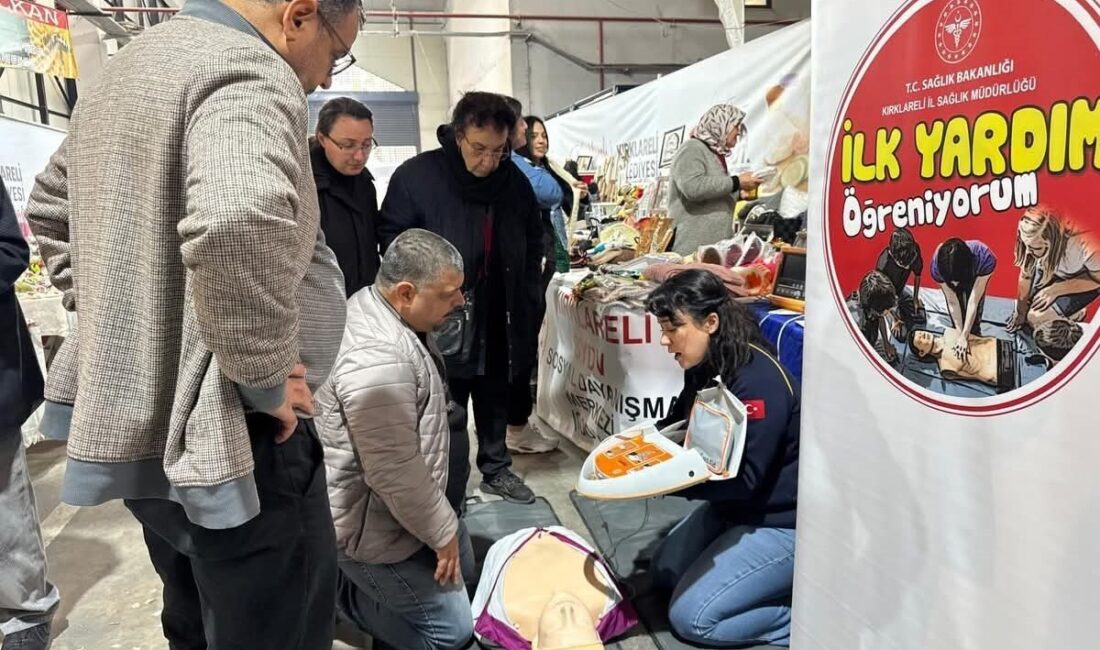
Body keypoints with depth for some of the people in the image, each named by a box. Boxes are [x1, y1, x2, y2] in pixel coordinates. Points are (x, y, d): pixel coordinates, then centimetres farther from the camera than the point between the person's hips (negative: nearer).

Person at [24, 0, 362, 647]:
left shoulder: (131, 64, 15)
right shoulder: (248, 68, -17)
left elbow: (51, 206, 26)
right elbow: (237, 223, -38)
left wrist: (113, 316, 18)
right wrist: (266, 378, -23)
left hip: (135, 418, 10)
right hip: (222, 436, -10)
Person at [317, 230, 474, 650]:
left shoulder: (374, 306, -2)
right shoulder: (377, 359, -35)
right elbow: (394, 474, -30)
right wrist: (442, 532, -15)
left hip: (402, 504, 10)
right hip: (374, 524, -10)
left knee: (464, 570, 23)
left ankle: (350, 575, 23)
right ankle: (334, 589, 9)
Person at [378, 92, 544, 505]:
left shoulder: (514, 180, 3)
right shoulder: (416, 175, -12)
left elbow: (533, 240, 14)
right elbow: (392, 237, -6)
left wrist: (527, 296, 8)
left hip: (501, 318, 5)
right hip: (443, 323, -4)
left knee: (496, 401, 19)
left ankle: (496, 469, 36)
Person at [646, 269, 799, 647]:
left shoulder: (759, 381, -29)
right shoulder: (704, 368, -2)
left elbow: (745, 478, -28)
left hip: (782, 522, -9)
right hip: (732, 508, 9)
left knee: (690, 617, -10)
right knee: (664, 572, 16)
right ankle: (772, 578, 17)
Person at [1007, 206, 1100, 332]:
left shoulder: (1083, 246, -40)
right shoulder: (1033, 243, -30)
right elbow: (1025, 277, -13)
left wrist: (1057, 290, -25)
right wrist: (1020, 312, -5)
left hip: (1085, 278, -4)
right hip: (1053, 273, 4)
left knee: (1037, 318, -18)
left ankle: (1075, 315, 10)